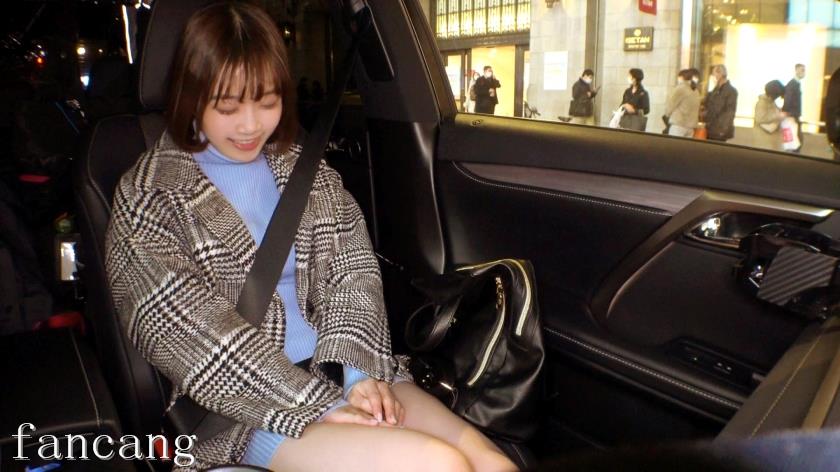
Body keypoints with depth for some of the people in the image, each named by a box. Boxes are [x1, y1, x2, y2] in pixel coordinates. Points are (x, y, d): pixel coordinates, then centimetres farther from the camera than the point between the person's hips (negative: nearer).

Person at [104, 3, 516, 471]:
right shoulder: (150, 197, -4)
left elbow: (352, 274, 4)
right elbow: (195, 334, -11)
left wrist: (360, 371, -13)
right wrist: (319, 406, -17)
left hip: (338, 368, 5)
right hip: (247, 406, -4)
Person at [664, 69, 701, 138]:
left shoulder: (680, 88, -4)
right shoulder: (696, 91, 17)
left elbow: (670, 104, -2)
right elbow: (697, 110, 17)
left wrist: (667, 113, 16)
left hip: (678, 124, -7)